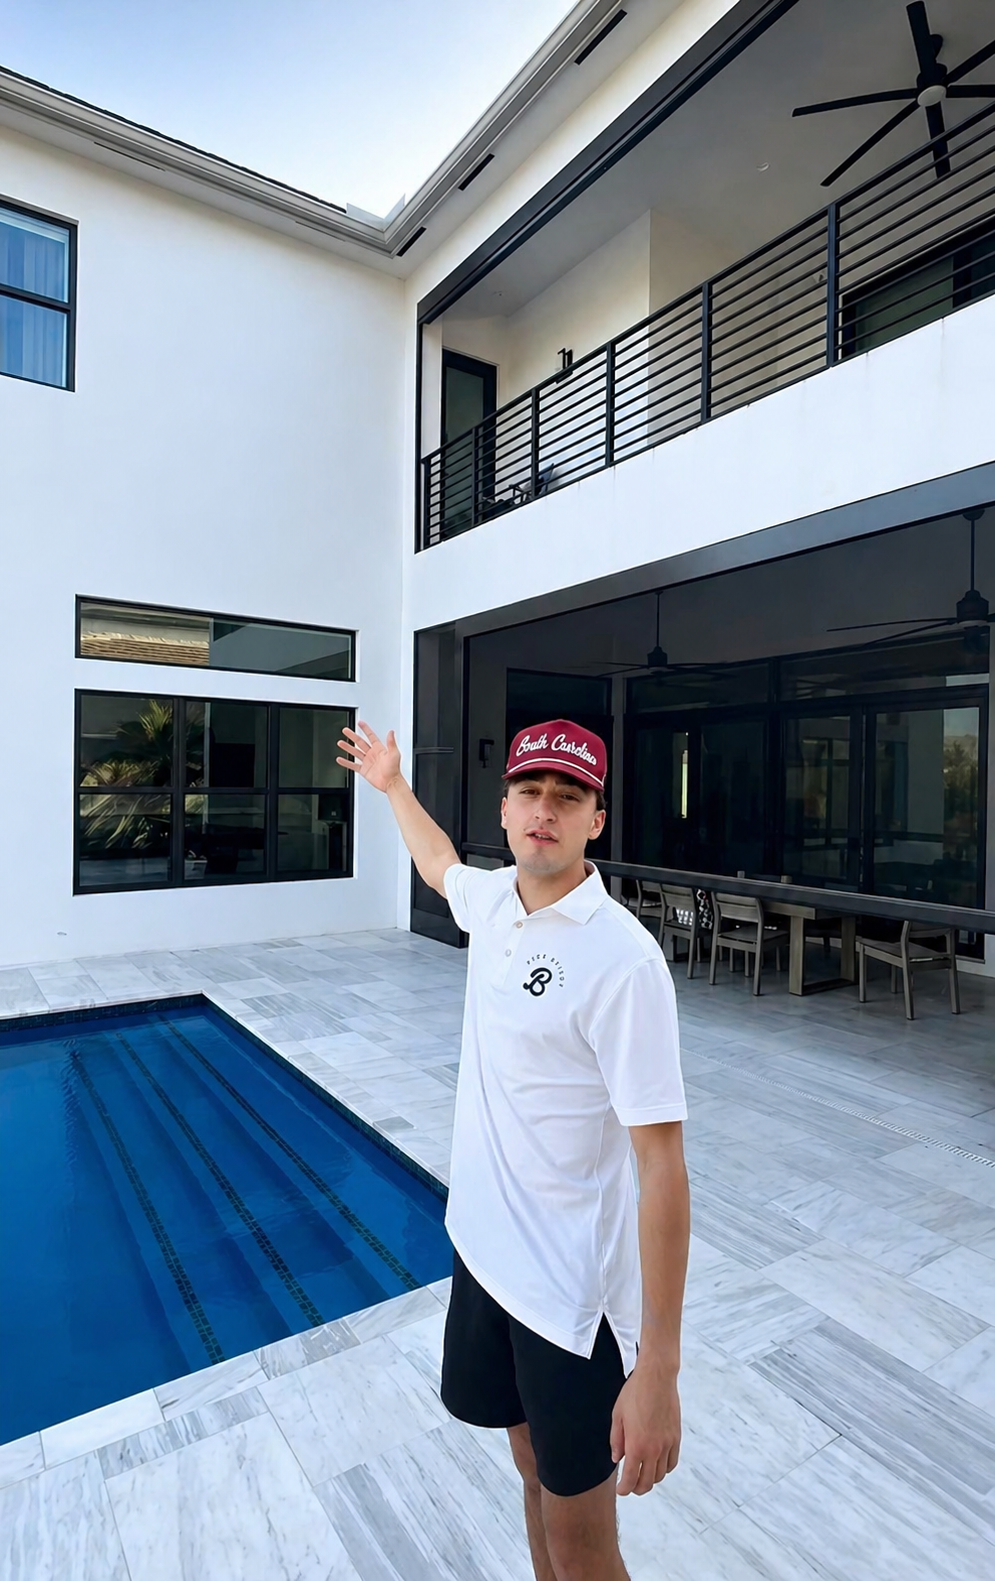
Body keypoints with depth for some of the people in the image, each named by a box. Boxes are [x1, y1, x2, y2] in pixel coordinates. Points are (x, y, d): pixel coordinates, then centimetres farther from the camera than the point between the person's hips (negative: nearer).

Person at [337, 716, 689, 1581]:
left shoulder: (623, 958, -26)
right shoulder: (493, 898, -5)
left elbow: (663, 1165, -23)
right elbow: (440, 864, 21)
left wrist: (659, 1367, -21)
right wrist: (392, 783, 33)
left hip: (573, 1286, -6)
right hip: (483, 1245, 6)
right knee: (535, 1468, 28)